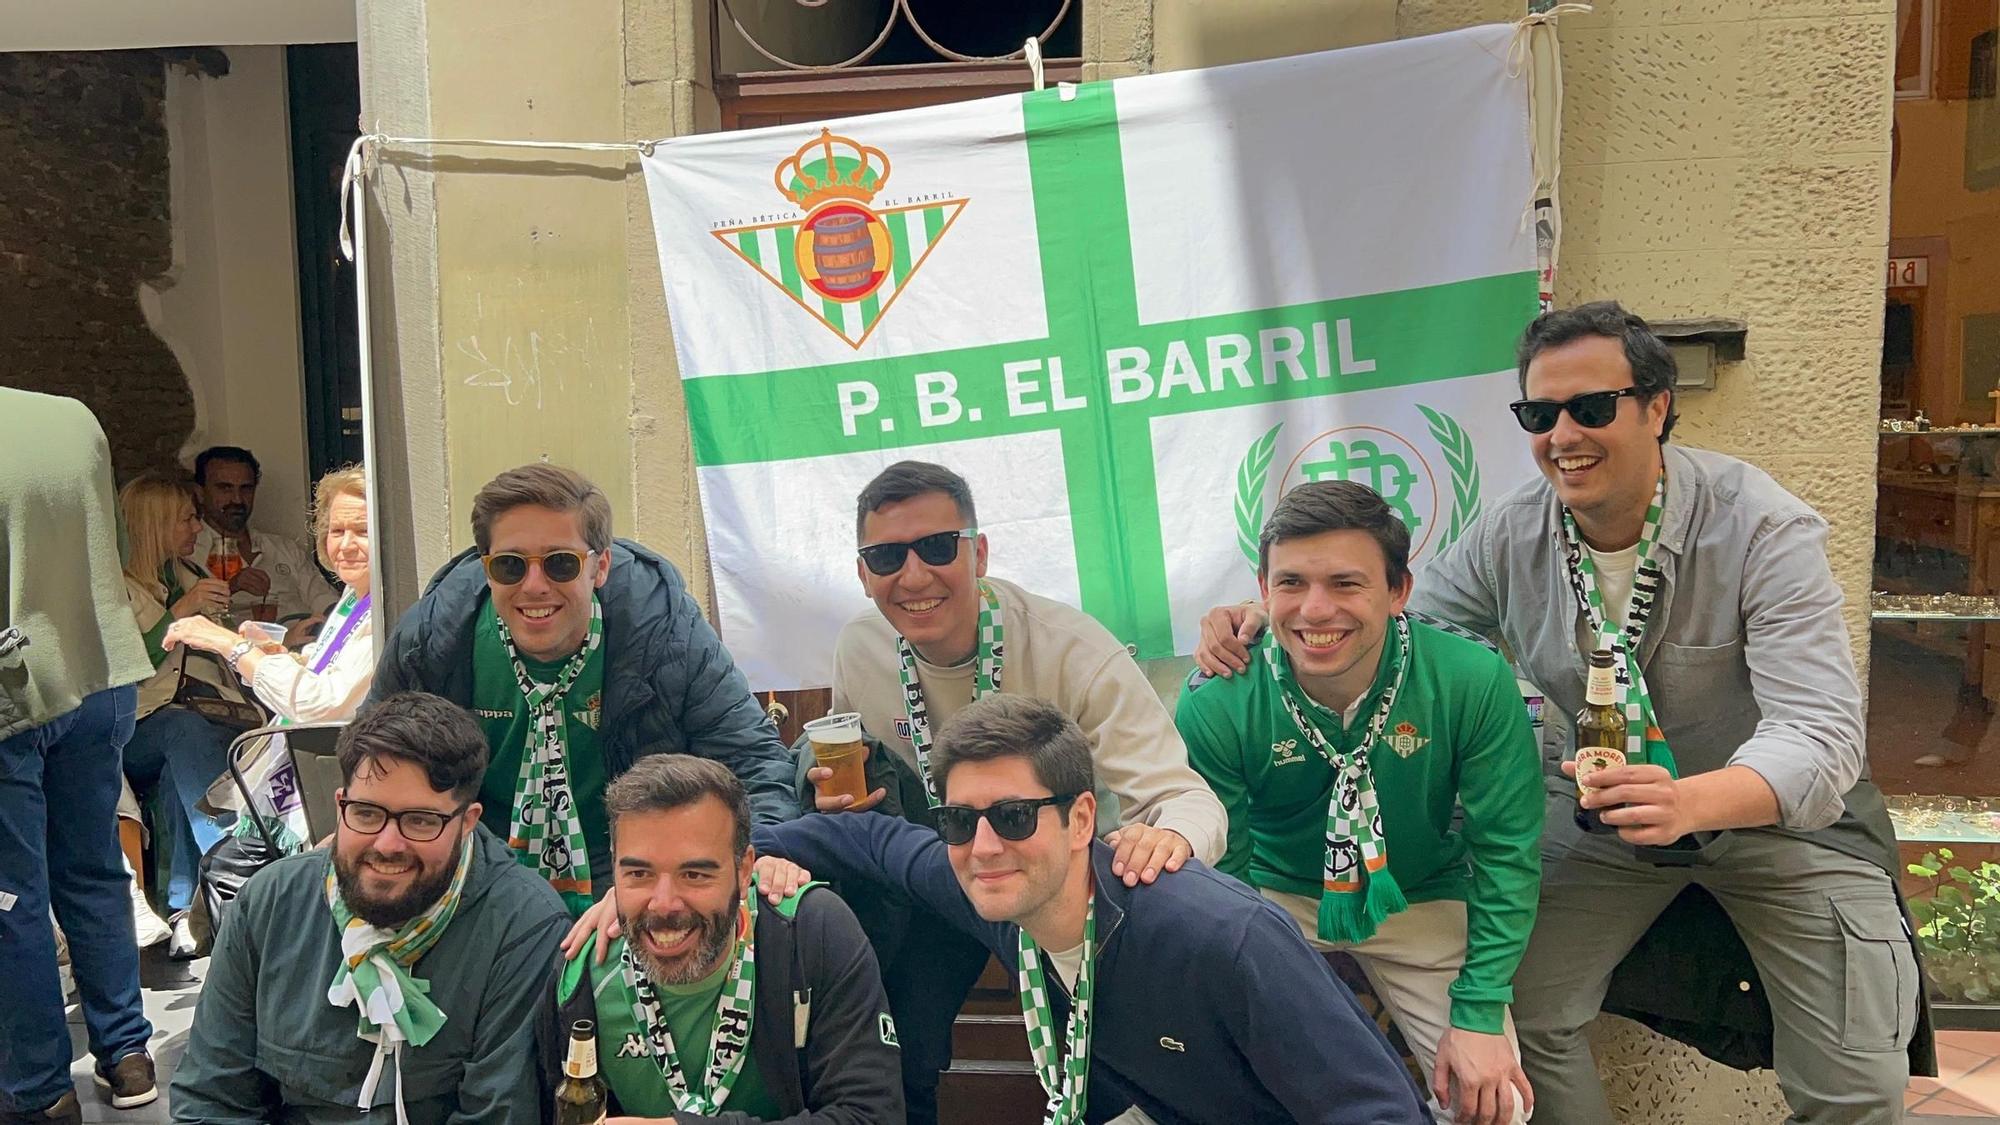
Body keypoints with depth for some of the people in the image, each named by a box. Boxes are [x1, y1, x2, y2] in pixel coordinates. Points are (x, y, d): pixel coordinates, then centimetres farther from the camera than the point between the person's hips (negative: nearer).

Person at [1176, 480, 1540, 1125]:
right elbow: (1221, 871, -11)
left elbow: (1506, 850, -13)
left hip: (1422, 901, 1)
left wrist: (1480, 1013, -17)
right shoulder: (1215, 706, -24)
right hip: (1276, 897, 0)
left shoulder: (1474, 682, -23)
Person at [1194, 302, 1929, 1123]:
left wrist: (1689, 802, -54)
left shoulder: (1764, 531, -25)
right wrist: (1269, 624, -23)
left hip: (1782, 809, -2)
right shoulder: (1510, 537, -13)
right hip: (1605, 806, 3)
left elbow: (1820, 742, -32)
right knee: (1522, 1011, -8)